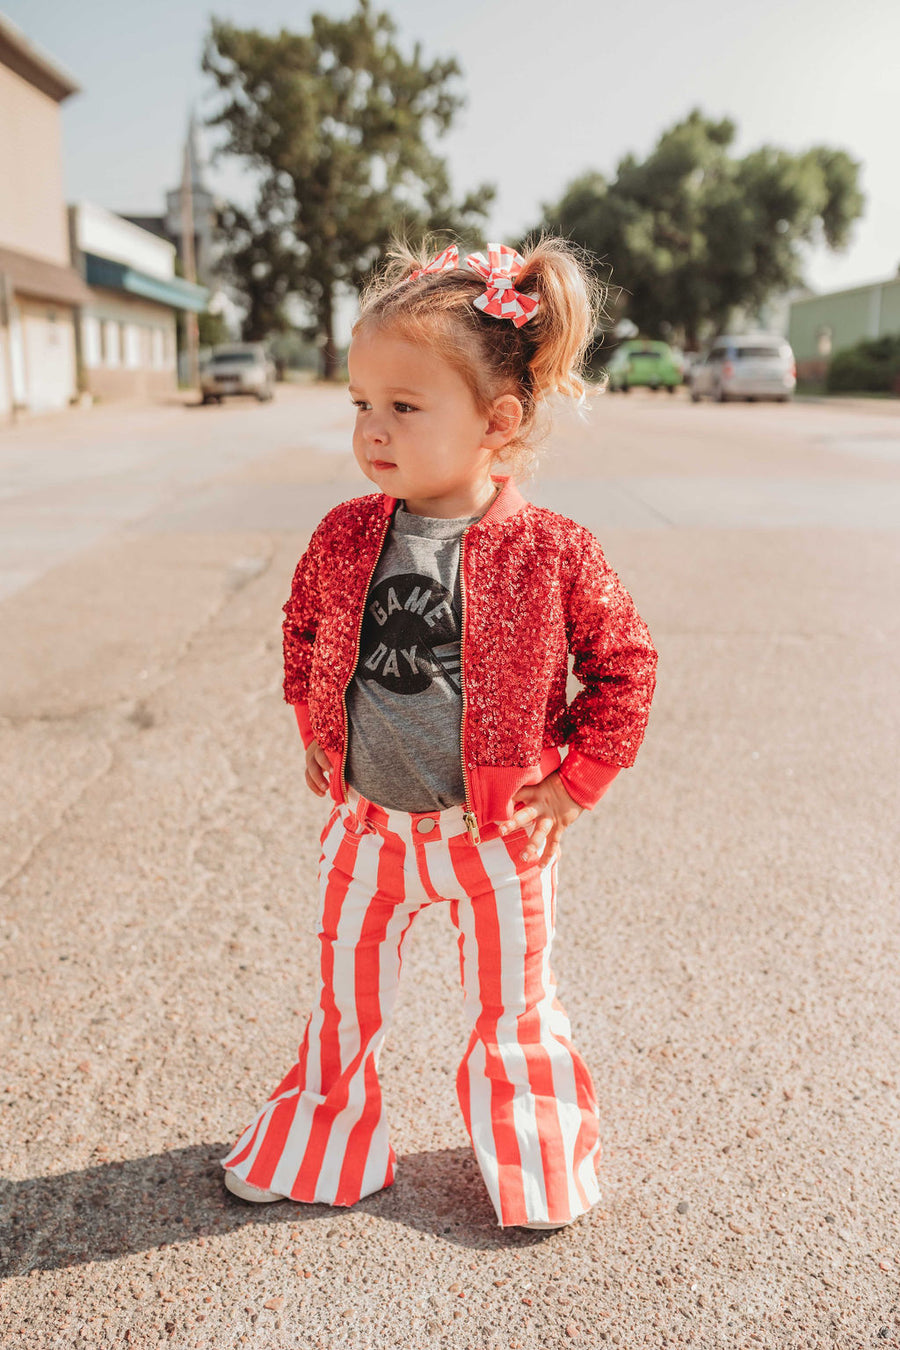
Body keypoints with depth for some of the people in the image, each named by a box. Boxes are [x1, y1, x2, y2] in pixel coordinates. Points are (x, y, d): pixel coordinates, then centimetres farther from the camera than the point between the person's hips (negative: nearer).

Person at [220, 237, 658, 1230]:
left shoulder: (552, 553, -18)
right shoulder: (343, 538, -8)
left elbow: (624, 662, -6)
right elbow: (303, 627, 12)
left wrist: (579, 778, -6)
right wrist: (315, 732, 8)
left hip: (497, 834, -3)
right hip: (365, 824, 3)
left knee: (510, 1009, 16)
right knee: (344, 992, 20)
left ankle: (535, 1165, 42)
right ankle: (317, 1141, 46)